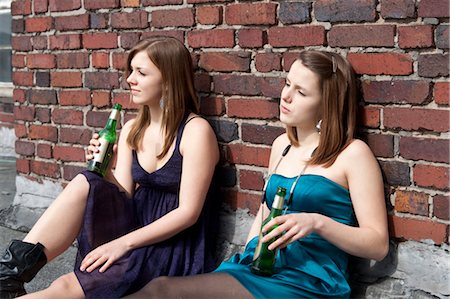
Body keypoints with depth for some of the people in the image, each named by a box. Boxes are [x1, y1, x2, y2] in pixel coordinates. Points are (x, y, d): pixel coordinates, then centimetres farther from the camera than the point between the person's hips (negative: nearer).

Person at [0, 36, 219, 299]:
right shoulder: (131, 130, 9)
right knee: (85, 184, -22)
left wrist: (124, 242, -20)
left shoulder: (196, 130, -12)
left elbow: (188, 212, -17)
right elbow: (124, 195, 7)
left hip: (175, 251, -6)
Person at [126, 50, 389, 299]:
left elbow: (378, 245, -6)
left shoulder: (353, 154, -4)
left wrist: (317, 222, -21)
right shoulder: (282, 145, 16)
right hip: (258, 270, 6)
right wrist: (248, 254, 11)